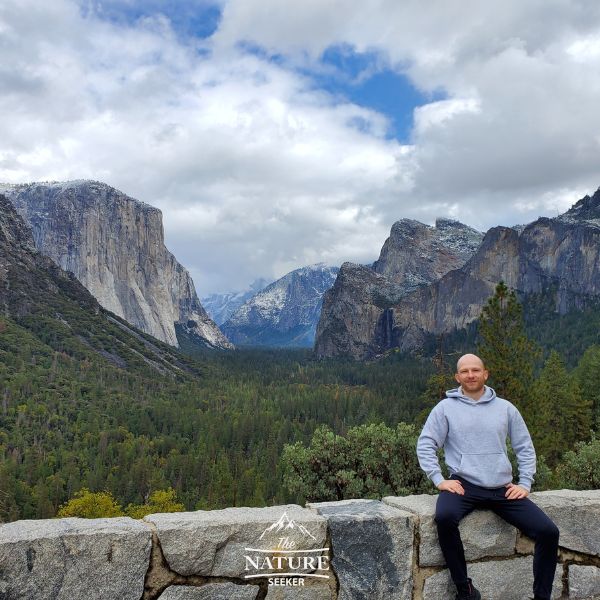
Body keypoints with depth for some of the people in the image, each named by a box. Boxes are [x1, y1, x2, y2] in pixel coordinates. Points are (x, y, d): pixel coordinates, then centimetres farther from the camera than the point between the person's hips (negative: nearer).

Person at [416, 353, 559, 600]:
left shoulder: (505, 408, 10)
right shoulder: (446, 407, 3)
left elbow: (525, 447, 14)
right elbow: (425, 444, 0)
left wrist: (525, 483, 4)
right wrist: (439, 480, -10)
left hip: (503, 488, 3)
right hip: (464, 485, -3)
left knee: (548, 531, -12)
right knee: (444, 517, -34)